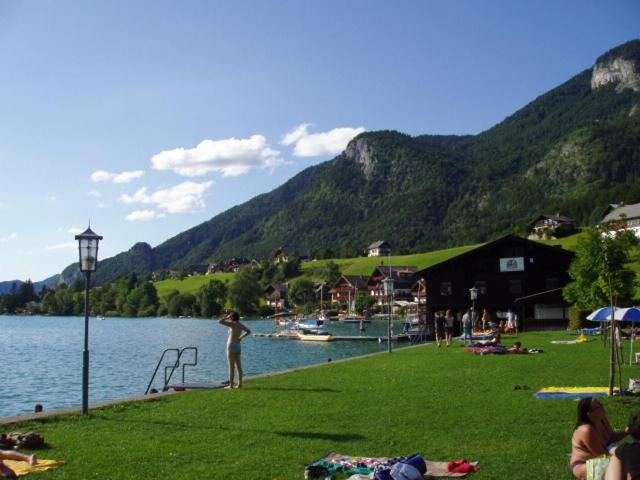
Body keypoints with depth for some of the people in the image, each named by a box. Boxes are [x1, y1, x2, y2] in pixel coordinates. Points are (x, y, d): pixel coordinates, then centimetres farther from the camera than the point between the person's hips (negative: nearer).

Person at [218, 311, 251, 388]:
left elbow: (220, 321, -14)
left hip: (231, 346, -7)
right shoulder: (241, 325, 9)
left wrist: (226, 317, -1)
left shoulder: (232, 324, -11)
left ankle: (231, 384, -4)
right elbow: (249, 332, 21)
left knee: (231, 366, -5)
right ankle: (240, 384, 11)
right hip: (238, 346, 7)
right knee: (238, 366, 9)